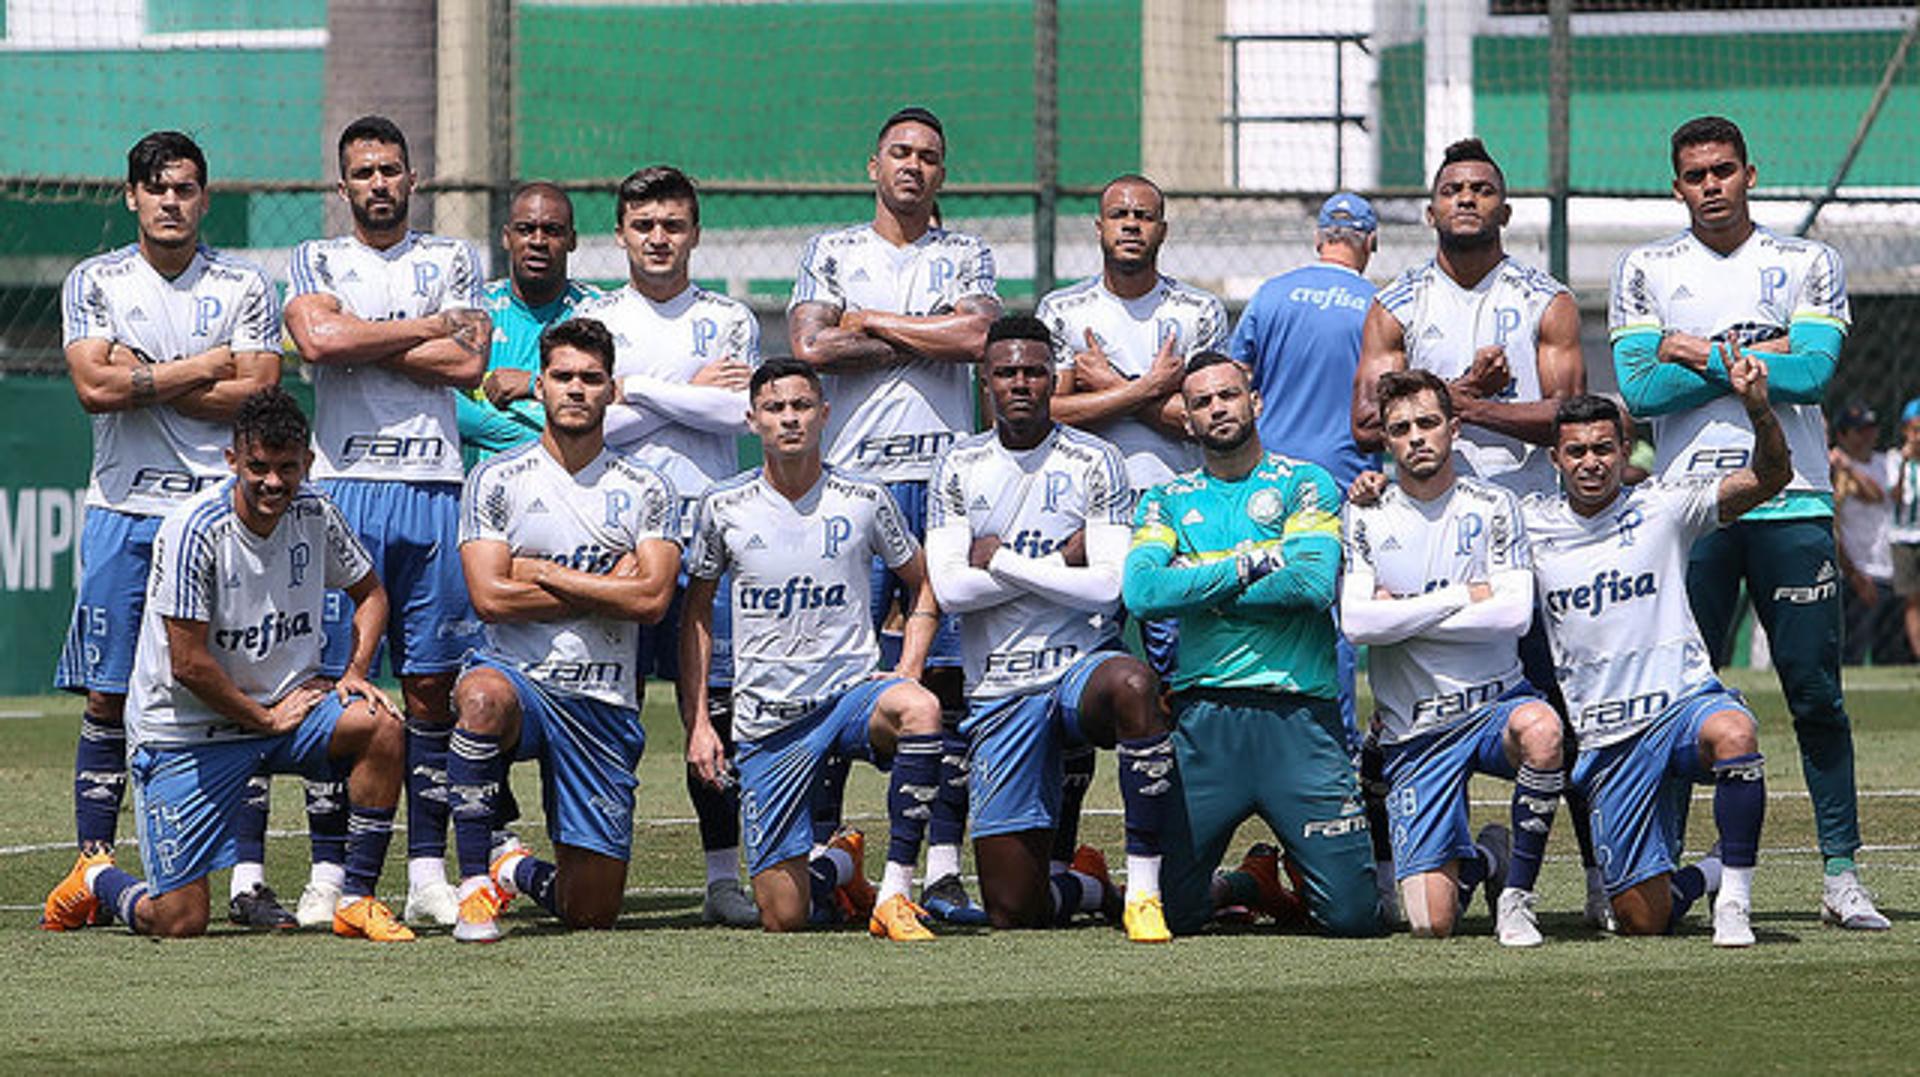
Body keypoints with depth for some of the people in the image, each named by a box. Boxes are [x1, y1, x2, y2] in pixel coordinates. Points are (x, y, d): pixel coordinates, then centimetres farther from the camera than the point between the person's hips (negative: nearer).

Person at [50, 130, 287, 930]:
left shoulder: (243, 287, 6)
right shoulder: (94, 284, 7)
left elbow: (257, 396, -6)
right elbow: (94, 387, -8)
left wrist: (142, 380, -8)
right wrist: (205, 368, -7)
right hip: (124, 510, 0)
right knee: (107, 698, 0)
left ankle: (249, 876, -4)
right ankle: (93, 870, 4)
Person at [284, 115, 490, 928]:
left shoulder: (451, 262, 14)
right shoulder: (316, 261, 11)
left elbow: (468, 364, -2)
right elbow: (317, 340, -10)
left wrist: (360, 340, -4)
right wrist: (428, 330, -3)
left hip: (434, 487, 1)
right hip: (345, 486, -1)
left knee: (431, 683, 0)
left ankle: (428, 872, 3)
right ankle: (328, 870, -2)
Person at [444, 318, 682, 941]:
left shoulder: (647, 491, 8)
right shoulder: (496, 481, 4)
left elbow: (652, 600, -7)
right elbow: (490, 598, -8)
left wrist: (545, 574, -8)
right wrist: (607, 588, -7)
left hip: (605, 703, 2)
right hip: (518, 676, -2)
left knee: (592, 912, -1)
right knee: (482, 698, -42)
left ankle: (518, 870, 36)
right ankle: (476, 882, -28)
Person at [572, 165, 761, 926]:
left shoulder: (729, 321, 11)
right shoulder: (593, 321, 10)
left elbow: (735, 411, -6)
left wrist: (639, 392, -5)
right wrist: (692, 392, -5)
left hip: (706, 526, 0)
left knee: (714, 704, -2)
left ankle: (723, 876, 0)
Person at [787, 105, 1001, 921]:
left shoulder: (967, 257, 14)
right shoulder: (830, 253, 13)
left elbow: (976, 336, -5)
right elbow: (810, 348, -3)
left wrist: (868, 323, -1)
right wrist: (926, 339, -2)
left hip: (945, 481, 1)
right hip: (849, 478, -1)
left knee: (947, 672, -3)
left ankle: (943, 867, -3)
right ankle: (818, 851, 0)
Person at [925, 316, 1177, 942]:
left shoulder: (1095, 463, 1)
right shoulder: (959, 469, 8)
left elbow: (1108, 587, -10)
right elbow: (948, 590, -4)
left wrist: (1001, 560, -8)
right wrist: (1059, 562, -8)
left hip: (1081, 664, -2)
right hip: (998, 691, 2)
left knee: (1133, 684, -42)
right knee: (1014, 910, -4)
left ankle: (1143, 886, -33)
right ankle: (1092, 889, 33)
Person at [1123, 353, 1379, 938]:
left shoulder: (1305, 484, 8)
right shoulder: (1167, 502, 13)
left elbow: (1313, 582, -9)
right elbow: (1142, 592, -5)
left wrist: (1199, 589, -4)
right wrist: (1250, 566, -7)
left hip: (1299, 711, -1)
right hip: (1204, 712, 2)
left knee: (1353, 915, -7)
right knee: (1169, 911, -5)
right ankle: (1226, 890, 27)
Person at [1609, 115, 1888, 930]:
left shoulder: (1807, 266, 8)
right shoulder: (1645, 272, 9)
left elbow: (1811, 374, -7)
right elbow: (1639, 390, -3)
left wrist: (1703, 355, -7)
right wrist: (1752, 357, -6)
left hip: (1792, 504, 0)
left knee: (1816, 696, -2)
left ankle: (1842, 876, 1)